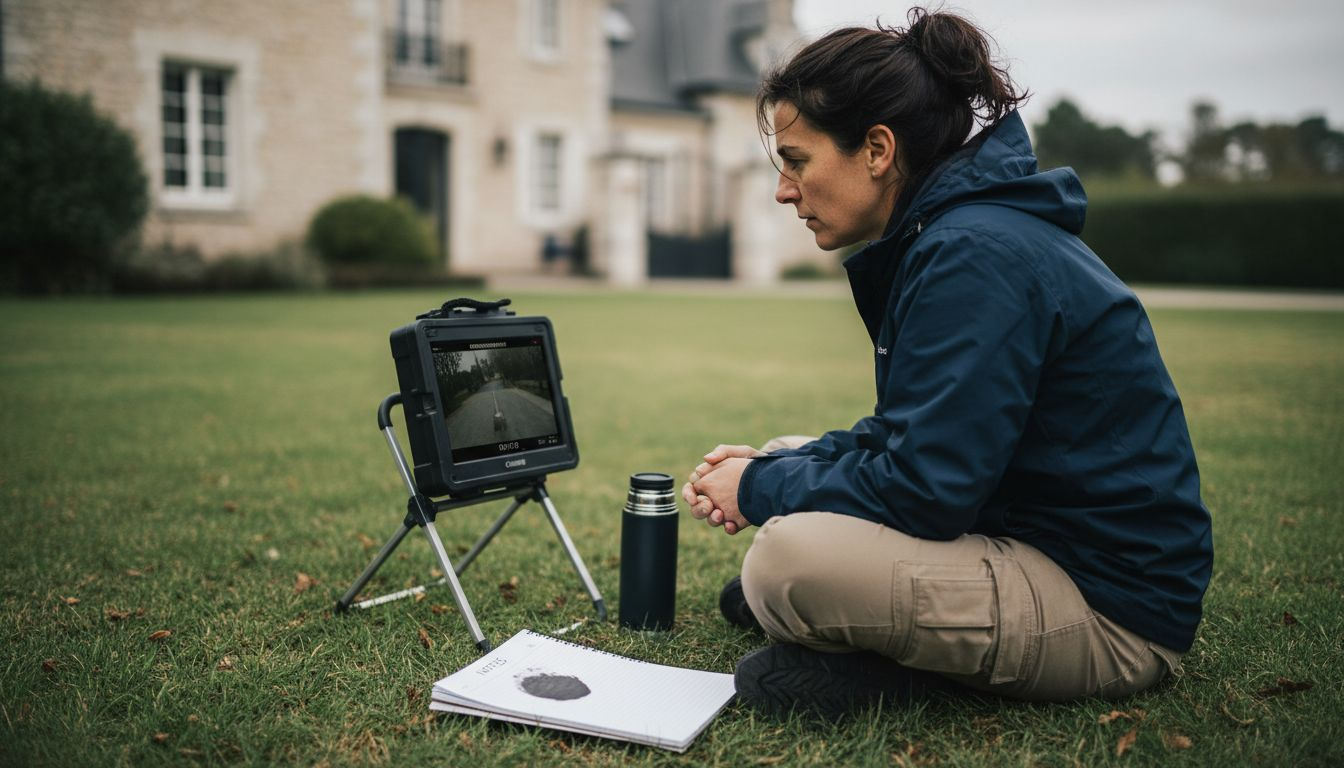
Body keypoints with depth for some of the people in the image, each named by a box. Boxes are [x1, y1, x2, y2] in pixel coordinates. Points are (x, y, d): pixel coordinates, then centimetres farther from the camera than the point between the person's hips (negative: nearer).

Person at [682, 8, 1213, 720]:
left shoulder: (976, 257, -23)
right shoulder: (944, 233, 8)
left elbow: (924, 491, -26)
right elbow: (904, 434, 14)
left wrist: (762, 490, -11)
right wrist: (770, 469, 1)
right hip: (1019, 526, 10)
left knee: (790, 557, -31)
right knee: (790, 458, 18)